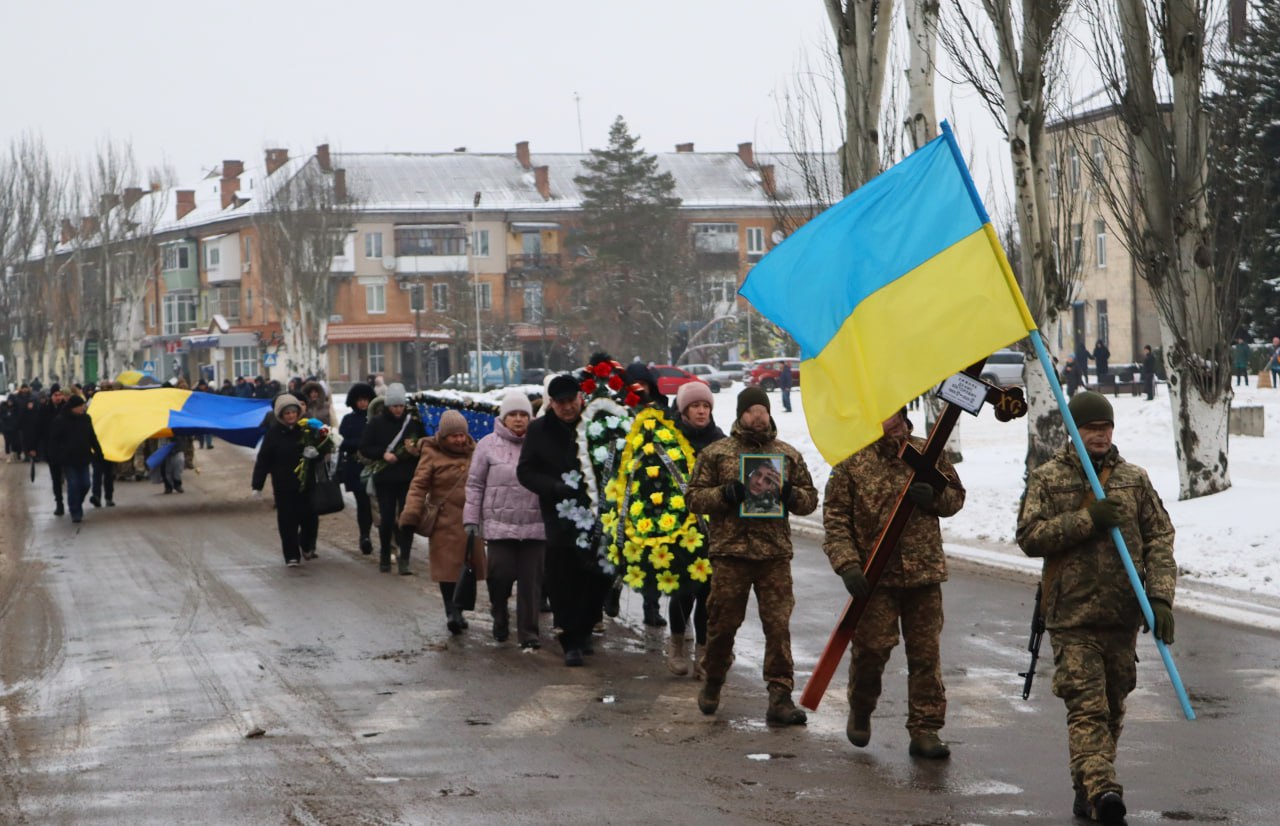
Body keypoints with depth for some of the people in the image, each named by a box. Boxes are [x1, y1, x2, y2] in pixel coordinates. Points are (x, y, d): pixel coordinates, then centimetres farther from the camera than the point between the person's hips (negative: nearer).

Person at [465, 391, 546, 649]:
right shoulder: (489, 445, 3)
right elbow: (475, 484, 6)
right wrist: (471, 519, 1)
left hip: (535, 526, 1)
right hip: (499, 525, -1)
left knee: (531, 581, 0)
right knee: (501, 574, -6)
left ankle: (529, 634, 7)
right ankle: (500, 614, 24)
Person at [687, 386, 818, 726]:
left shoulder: (788, 455, 13)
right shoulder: (716, 453, 7)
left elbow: (810, 499, 16)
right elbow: (694, 497, 4)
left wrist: (790, 494, -6)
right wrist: (727, 494, -13)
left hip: (775, 556, 1)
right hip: (729, 553, -1)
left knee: (778, 626, -6)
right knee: (723, 622, 6)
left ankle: (780, 697, -5)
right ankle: (713, 682, 30)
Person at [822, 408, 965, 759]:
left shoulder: (927, 453, 7)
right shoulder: (851, 462, -1)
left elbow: (956, 496, 16)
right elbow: (835, 519, -2)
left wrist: (934, 496, -7)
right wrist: (848, 566, -13)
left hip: (924, 572, 2)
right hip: (874, 574, -2)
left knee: (926, 653, 2)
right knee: (871, 647, -4)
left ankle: (925, 730, 9)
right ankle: (860, 712, 24)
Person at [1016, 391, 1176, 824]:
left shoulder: (1134, 479, 10)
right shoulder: (1047, 479, 3)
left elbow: (1160, 537, 6)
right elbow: (1029, 536, -7)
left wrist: (1160, 595, -7)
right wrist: (1087, 519, -16)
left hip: (1123, 616, 4)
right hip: (1073, 616, -4)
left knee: (1112, 708, 10)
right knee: (1087, 707, -13)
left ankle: (1088, 791, 21)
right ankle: (1101, 790, -24)